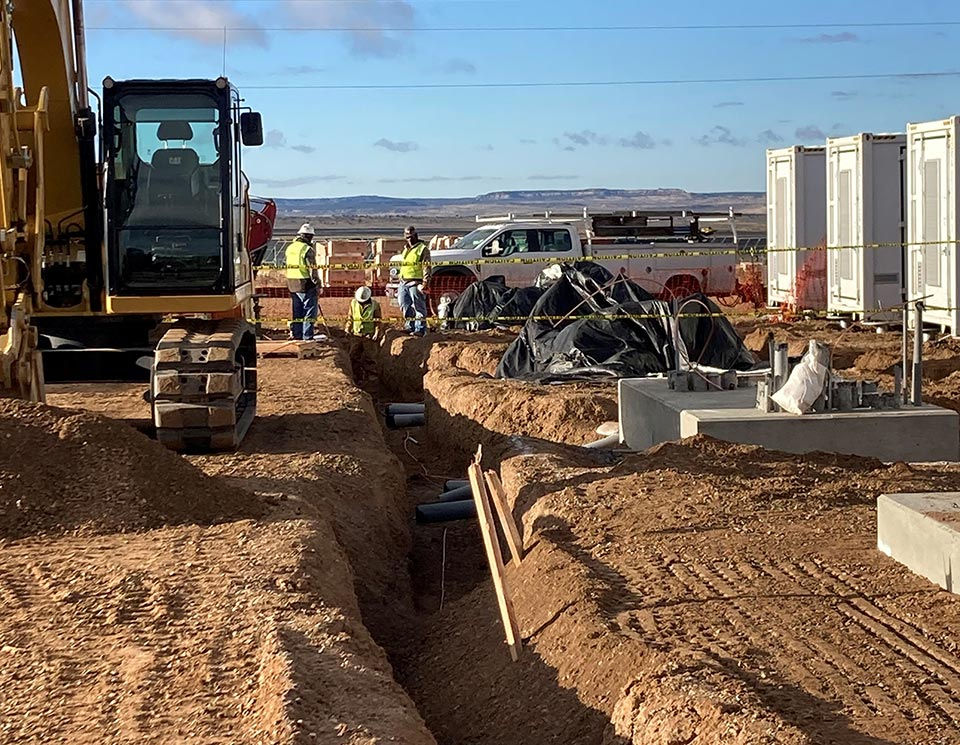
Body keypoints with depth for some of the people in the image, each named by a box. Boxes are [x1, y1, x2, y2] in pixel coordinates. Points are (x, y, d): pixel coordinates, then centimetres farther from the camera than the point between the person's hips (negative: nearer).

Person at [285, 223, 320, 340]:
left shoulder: (290, 248, 8)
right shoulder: (307, 249, -16)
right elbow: (312, 270, -16)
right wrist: (318, 284, -9)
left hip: (292, 285, 7)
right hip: (306, 285, -7)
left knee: (297, 312, 15)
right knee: (309, 311, 0)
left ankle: (296, 335, 19)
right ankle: (307, 337, -2)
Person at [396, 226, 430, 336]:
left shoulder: (422, 249, -3)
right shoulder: (405, 250, 22)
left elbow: (426, 268, -10)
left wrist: (425, 283, -19)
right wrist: (400, 283, 23)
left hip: (415, 283, -8)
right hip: (404, 283, 8)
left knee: (419, 307, -6)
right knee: (405, 306, 5)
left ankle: (420, 329, -4)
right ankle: (410, 326, 15)